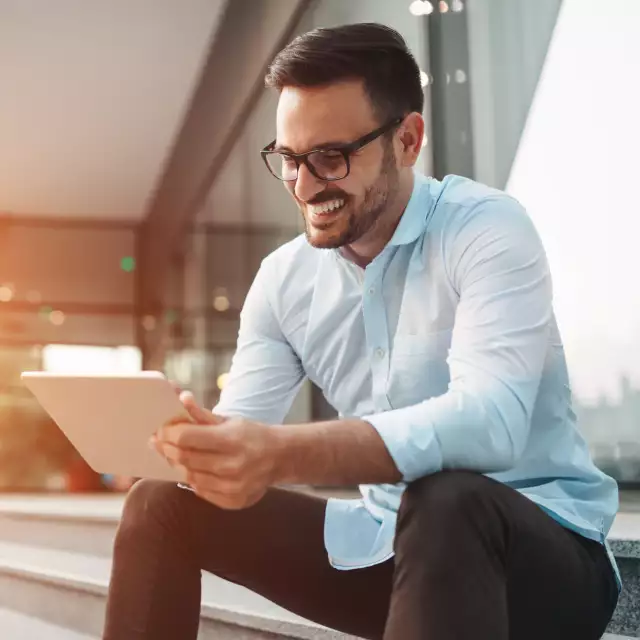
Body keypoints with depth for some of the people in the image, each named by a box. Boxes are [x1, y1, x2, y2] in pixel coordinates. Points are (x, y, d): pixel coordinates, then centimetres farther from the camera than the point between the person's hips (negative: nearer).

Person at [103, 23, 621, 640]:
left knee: (443, 500, -39)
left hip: (547, 551, -5)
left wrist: (285, 454, -46)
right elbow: (239, 436, -1)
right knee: (162, 505, -4)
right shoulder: (283, 278, 2)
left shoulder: (487, 230, -16)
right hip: (388, 544, 6)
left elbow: (491, 419, -32)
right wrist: (172, 432, -25)